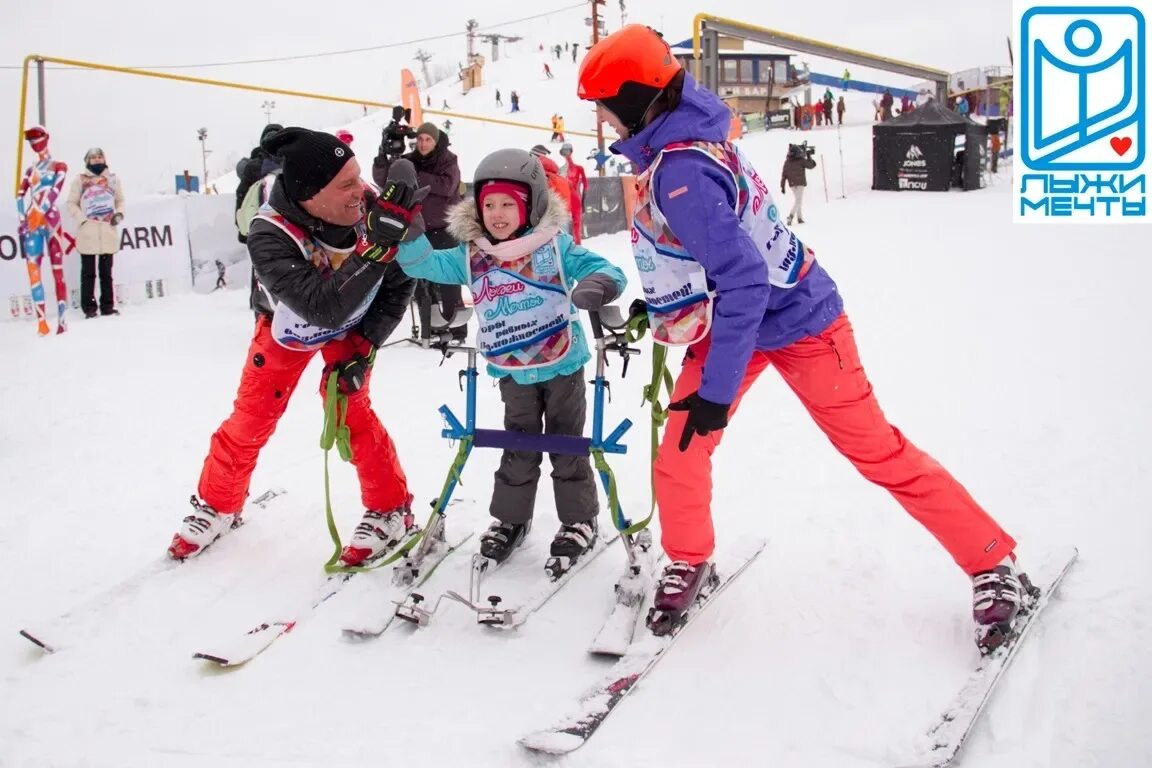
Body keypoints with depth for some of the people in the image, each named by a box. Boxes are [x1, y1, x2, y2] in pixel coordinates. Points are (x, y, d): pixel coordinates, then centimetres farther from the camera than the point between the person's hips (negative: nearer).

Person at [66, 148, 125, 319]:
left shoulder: (112, 178, 10)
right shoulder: (80, 179, 3)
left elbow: (120, 200, 20)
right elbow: (72, 203, 6)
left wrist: (119, 213, 2)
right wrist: (82, 220, -7)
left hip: (108, 230, 2)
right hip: (88, 232, -2)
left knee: (106, 272, 7)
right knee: (88, 272, 0)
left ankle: (107, 306, 12)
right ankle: (89, 308, 3)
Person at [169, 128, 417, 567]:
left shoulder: (371, 208, -33)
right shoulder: (269, 235, -40)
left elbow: (398, 284, -18)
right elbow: (323, 307, -48)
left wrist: (365, 345, -23)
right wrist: (376, 251, -56)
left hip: (350, 326, 1)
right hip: (287, 326, 0)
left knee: (351, 411, -11)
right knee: (250, 420, 6)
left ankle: (391, 511, 8)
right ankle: (217, 506, 31)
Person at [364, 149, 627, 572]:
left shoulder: (555, 246, -11)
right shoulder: (472, 255, -2)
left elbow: (600, 269, -12)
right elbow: (426, 263, -3)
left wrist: (599, 284, -37)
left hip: (562, 364, -3)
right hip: (512, 371, 3)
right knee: (518, 446, 15)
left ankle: (579, 518, 23)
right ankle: (510, 517, 30)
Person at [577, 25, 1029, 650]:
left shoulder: (678, 173, -29)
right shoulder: (677, 139, -1)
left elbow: (744, 278, -33)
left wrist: (717, 388, -29)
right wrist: (661, 305, 23)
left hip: (793, 322, -8)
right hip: (732, 317, 9)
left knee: (877, 450, 0)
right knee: (678, 457, 4)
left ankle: (993, 563, 15)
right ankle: (688, 562, 28)